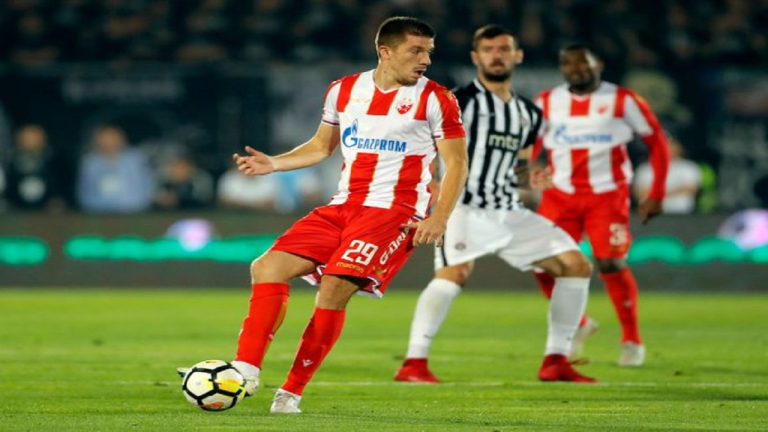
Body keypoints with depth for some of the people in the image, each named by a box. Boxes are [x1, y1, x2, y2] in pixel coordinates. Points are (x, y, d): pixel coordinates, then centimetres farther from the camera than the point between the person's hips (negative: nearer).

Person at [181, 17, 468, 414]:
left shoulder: (436, 100, -2)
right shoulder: (344, 91, 10)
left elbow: (457, 164, -2)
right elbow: (321, 146, 22)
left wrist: (439, 218, -15)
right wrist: (274, 164, 6)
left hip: (394, 212, -6)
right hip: (343, 206, 6)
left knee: (334, 287, -22)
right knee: (268, 268, -7)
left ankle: (292, 392, -13)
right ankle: (246, 370, -8)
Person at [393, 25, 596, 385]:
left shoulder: (529, 113, 16)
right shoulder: (460, 102, -5)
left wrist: (529, 177, 6)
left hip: (509, 213, 7)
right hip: (464, 208, -7)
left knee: (577, 265, 2)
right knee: (456, 271, -32)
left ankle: (556, 362, 8)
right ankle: (413, 364, -28)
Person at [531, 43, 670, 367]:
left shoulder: (622, 101, -2)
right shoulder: (547, 103, 6)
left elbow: (657, 143, 4)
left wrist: (656, 195, -1)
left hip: (606, 196, -3)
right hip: (560, 196, 3)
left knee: (611, 265, -14)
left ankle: (632, 340, 5)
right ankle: (578, 325, 19)